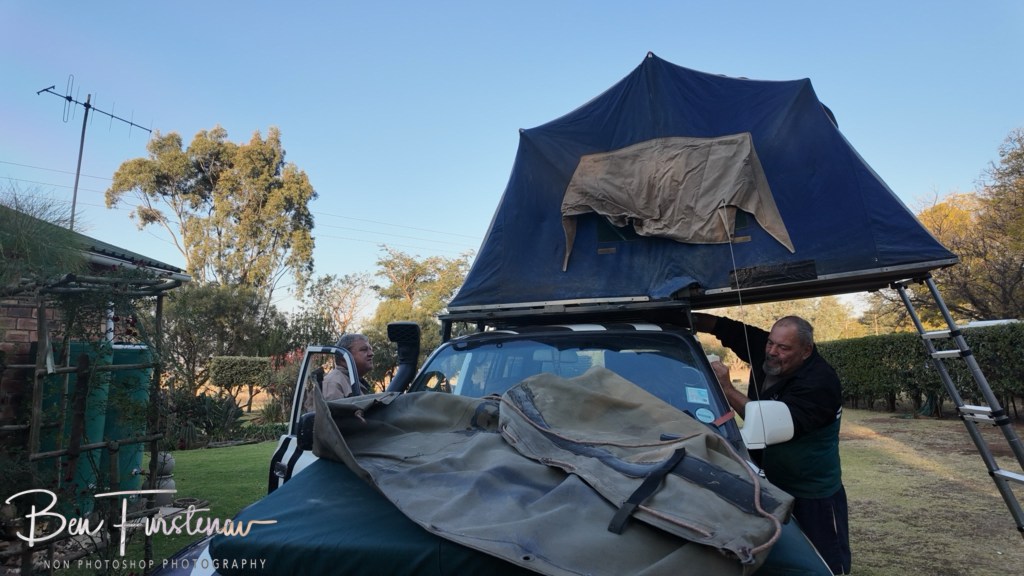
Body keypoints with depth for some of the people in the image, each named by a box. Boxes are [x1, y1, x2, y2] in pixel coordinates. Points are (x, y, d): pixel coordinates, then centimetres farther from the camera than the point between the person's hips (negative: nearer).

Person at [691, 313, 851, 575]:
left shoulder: (819, 383, -26)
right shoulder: (764, 351, -6)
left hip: (813, 497, -7)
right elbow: (726, 328, 2)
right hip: (770, 485, 7)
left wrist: (727, 389, -35)